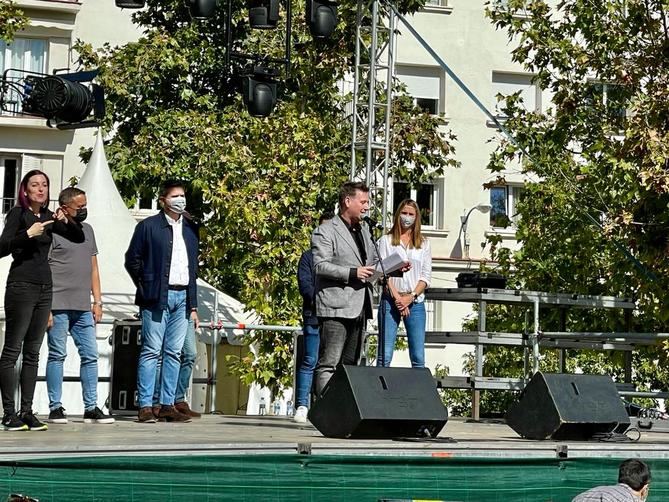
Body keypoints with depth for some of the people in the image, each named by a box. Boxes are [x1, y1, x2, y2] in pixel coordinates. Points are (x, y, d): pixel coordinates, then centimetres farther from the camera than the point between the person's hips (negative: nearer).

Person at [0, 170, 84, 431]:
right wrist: (28, 234, -23)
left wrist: (67, 221, -2)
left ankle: (27, 411, 9)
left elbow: (79, 237, 17)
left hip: (44, 288, 7)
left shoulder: (48, 216, 12)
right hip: (21, 285, -7)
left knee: (33, 353, 7)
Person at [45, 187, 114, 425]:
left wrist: (97, 301, 14)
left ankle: (91, 408, 7)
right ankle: (55, 408, 5)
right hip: (59, 306, -6)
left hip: (83, 307, 6)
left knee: (90, 355, 3)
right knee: (57, 355, -1)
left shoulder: (87, 230, 17)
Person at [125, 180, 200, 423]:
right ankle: (145, 406, -4)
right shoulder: (148, 226, 0)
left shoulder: (190, 229, 15)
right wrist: (146, 288, -2)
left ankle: (167, 405, 8)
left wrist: (193, 305, 14)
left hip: (182, 296, 5)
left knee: (174, 353, 5)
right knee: (151, 351, -5)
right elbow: (132, 260, 1)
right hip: (158, 297, -5)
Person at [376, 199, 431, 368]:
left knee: (418, 357, -4)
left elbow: (426, 276, 8)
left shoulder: (423, 243, 14)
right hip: (390, 300, -2)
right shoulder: (386, 240, 9)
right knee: (385, 355, -8)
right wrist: (396, 297, -11)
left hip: (415, 302, 2)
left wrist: (411, 297, -7)